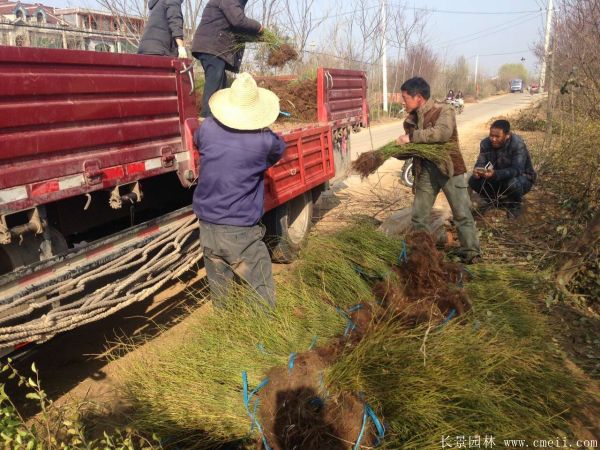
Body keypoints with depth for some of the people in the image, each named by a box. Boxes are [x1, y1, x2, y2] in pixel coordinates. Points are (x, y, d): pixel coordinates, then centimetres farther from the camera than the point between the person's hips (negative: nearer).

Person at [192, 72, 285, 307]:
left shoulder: (207, 129, -3)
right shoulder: (264, 141, -14)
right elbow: (279, 149, 9)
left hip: (207, 229, 5)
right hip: (241, 234, -5)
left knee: (221, 298, 19)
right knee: (261, 296, 8)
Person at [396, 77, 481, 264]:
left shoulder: (443, 110, -12)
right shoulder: (411, 120, 7)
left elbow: (442, 133, -32)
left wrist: (412, 137, -28)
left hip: (450, 170, -5)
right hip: (425, 172, 6)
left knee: (462, 214, 2)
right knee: (418, 217, 9)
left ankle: (471, 252, 14)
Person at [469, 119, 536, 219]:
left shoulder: (518, 144, -28)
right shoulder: (486, 143, -11)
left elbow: (516, 170, -36)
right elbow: (480, 163, -11)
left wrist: (495, 174, -53)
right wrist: (477, 170, -38)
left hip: (521, 177, -5)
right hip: (498, 179, 5)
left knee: (513, 183, -39)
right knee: (473, 180, -16)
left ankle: (515, 205, -4)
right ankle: (494, 201, 11)